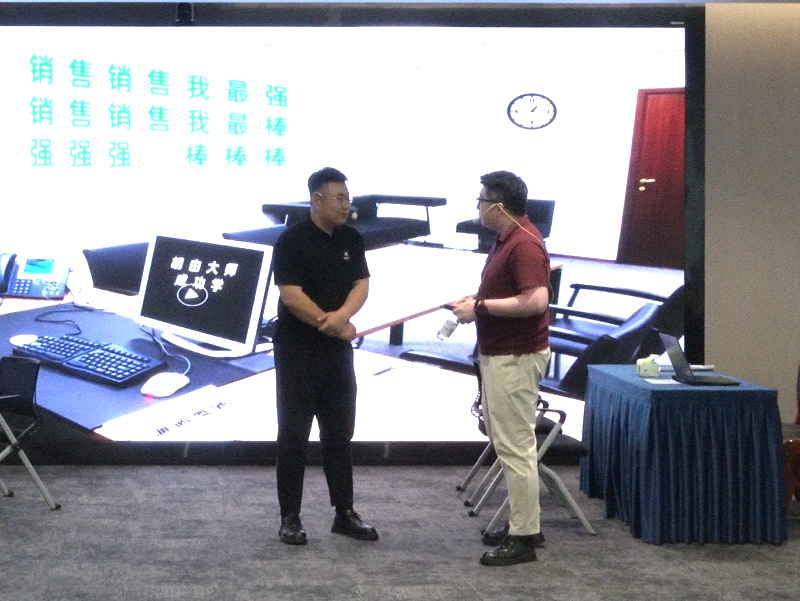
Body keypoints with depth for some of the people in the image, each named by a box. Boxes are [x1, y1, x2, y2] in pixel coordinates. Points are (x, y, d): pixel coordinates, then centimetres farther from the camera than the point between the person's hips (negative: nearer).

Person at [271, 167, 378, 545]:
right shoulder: (293, 241, -11)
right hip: (298, 351, -6)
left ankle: (344, 513, 18)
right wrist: (336, 326, -13)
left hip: (338, 351, 6)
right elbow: (292, 296, -17)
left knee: (339, 435, 10)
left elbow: (361, 284, 1)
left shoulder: (351, 240, 8)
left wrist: (342, 314, -19)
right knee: (294, 435, 0)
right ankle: (290, 517, 7)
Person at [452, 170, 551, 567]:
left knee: (515, 446, -6)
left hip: (516, 358, -11)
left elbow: (536, 300, -29)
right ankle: (524, 524, 28)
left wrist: (481, 307, -23)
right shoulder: (504, 239, 13)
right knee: (506, 441, 17)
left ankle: (523, 539, 1)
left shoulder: (524, 244, -20)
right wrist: (476, 299, 10)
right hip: (499, 354, 11)